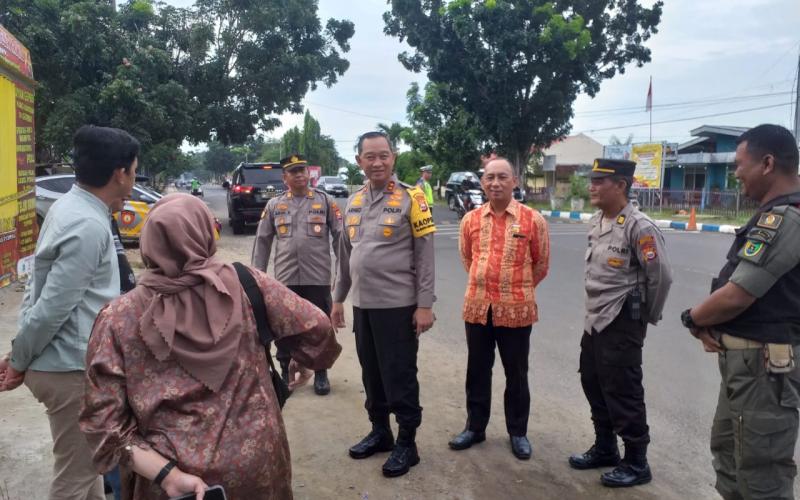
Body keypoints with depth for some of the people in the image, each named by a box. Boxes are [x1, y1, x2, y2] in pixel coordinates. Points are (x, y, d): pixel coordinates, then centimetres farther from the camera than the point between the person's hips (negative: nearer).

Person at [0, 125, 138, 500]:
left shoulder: (69, 206, 6)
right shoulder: (89, 227, -24)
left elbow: (37, 287, 12)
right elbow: (53, 308, -23)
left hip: (68, 360, 9)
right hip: (71, 369, -9)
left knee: (85, 461, 26)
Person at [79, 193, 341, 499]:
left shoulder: (119, 319, -9)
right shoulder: (245, 285, -11)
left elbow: (104, 422, -12)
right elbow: (315, 329, -7)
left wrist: (167, 473, -13)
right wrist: (304, 360, 12)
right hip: (255, 463, 1)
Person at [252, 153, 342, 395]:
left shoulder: (325, 201, 3)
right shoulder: (274, 205, 7)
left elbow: (340, 237, 1)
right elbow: (262, 241, 9)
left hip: (318, 278, -1)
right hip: (285, 278, 2)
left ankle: (321, 373, 23)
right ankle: (285, 372, 27)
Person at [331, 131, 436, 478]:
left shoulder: (410, 199, -7)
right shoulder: (354, 202, 10)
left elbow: (425, 256, -9)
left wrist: (425, 304, -12)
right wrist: (338, 297, 16)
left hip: (397, 305, -6)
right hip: (363, 305, 6)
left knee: (400, 377, 3)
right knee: (371, 374, 15)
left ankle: (406, 442, 18)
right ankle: (380, 432, 32)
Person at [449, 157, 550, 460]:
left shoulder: (532, 220, -7)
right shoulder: (471, 219, 2)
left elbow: (541, 264, 4)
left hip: (517, 309, -2)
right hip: (477, 307, 3)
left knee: (516, 374, 10)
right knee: (477, 370, 14)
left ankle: (518, 432, 27)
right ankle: (475, 427, 30)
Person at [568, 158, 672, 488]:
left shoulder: (639, 227, -18)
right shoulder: (596, 222, 8)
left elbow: (661, 276, -16)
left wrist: (646, 316, -5)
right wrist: (596, 308, 16)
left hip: (622, 324, -9)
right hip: (595, 320, 9)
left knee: (623, 394, 2)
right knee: (594, 386, 18)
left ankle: (636, 463, 20)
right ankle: (604, 449, 35)